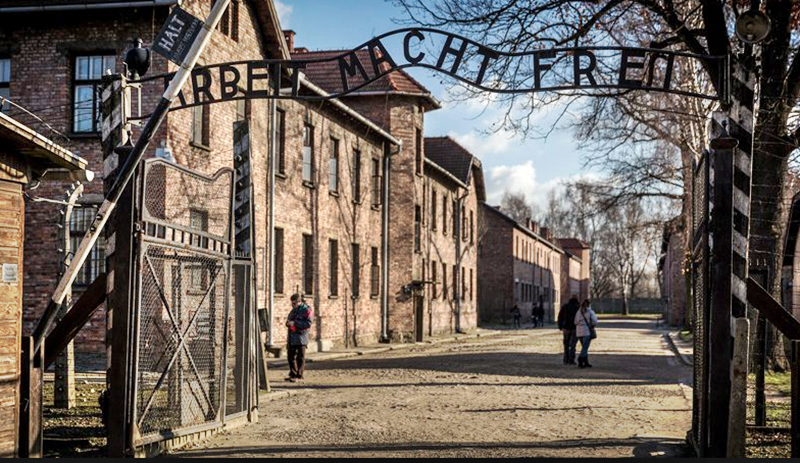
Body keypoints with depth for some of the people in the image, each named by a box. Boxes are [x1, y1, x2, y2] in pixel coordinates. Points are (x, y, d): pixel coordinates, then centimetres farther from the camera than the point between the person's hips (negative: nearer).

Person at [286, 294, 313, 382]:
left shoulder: (306, 310, -9)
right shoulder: (293, 310, 16)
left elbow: (308, 324, -18)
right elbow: (289, 320, 27)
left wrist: (295, 323, -22)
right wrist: (288, 323, 2)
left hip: (301, 337, -8)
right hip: (292, 338, 8)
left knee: (300, 357, -2)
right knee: (291, 356, 11)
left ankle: (299, 376, 2)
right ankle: (293, 374, 21)